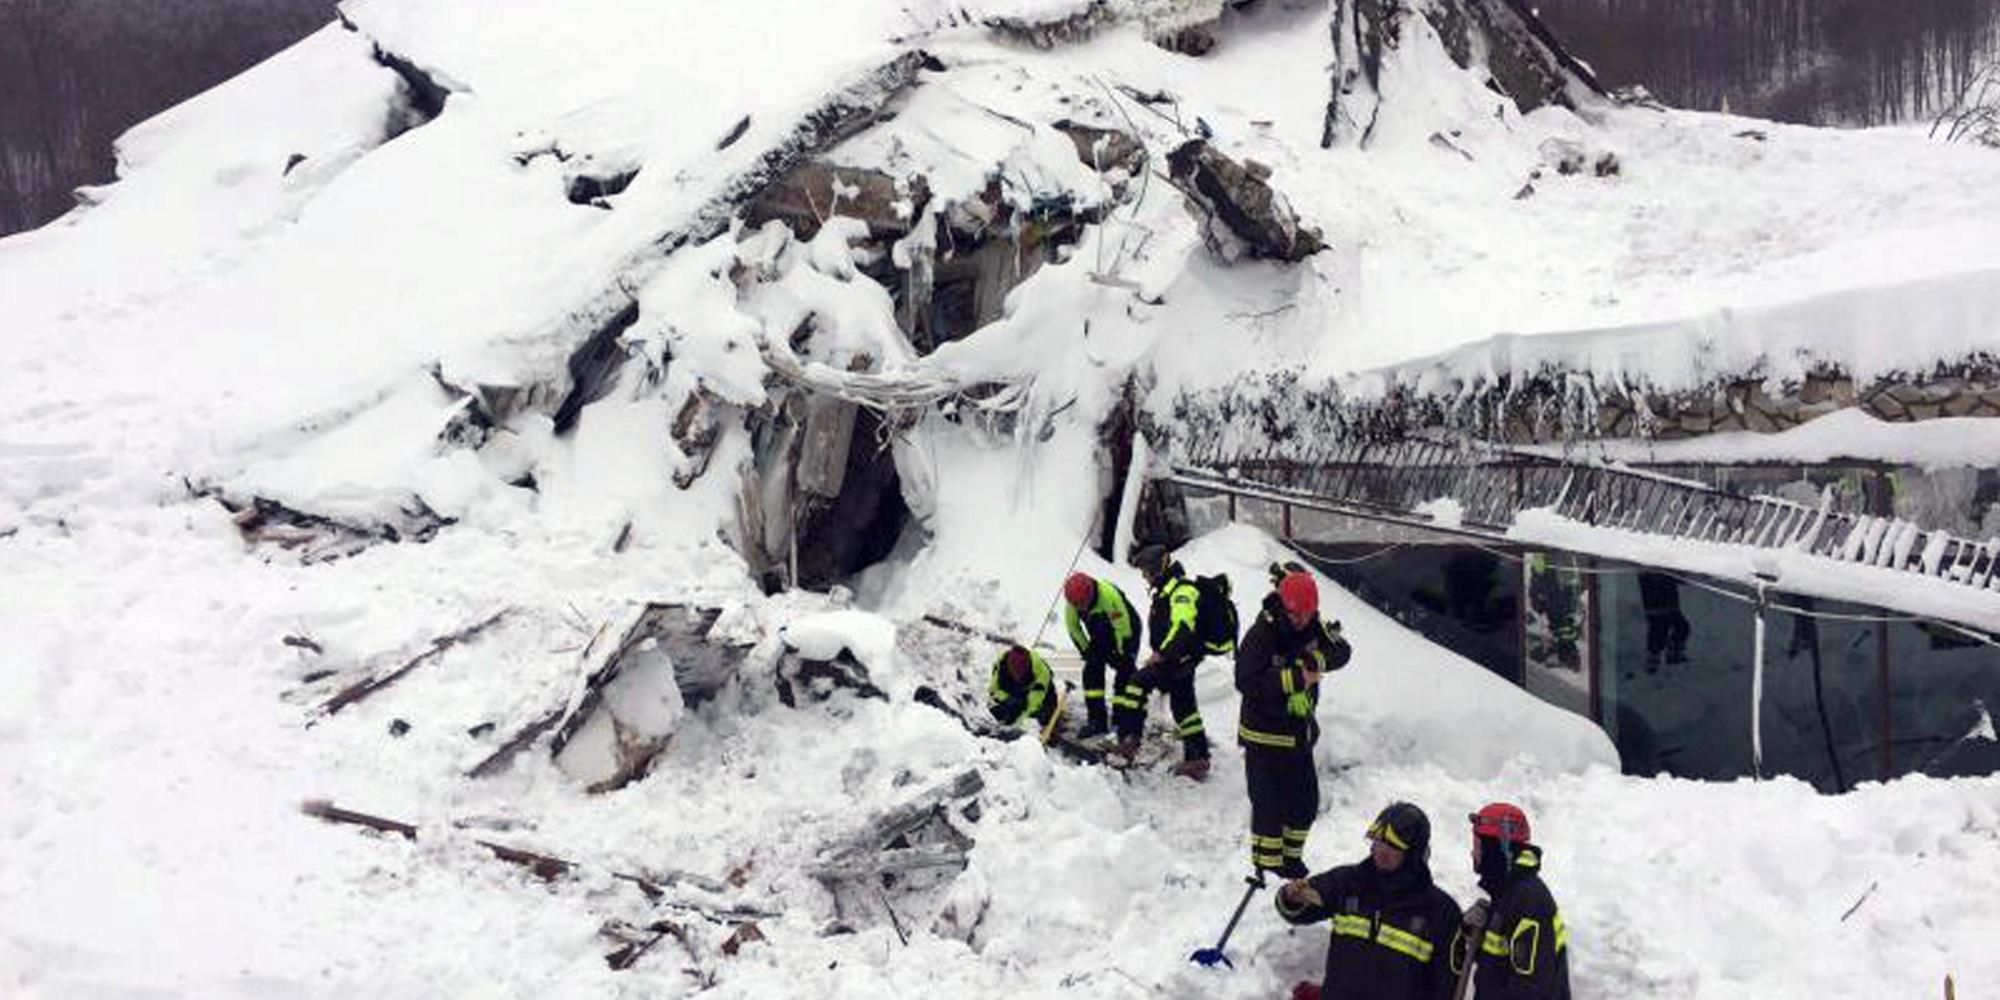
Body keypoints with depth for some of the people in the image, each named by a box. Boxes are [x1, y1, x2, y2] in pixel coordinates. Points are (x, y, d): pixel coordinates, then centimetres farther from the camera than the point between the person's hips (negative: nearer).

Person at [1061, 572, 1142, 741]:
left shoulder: (1109, 595, -37)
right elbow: (1073, 628, -3)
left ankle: (1127, 724, -9)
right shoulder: (1071, 602, -20)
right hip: (1101, 636, 6)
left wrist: (1121, 655, -19)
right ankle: (1096, 721, 2)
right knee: (1091, 670, -5)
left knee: (1125, 674, -14)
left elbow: (1123, 627, -28)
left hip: (1126, 632, -6)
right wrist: (1086, 651, -4)